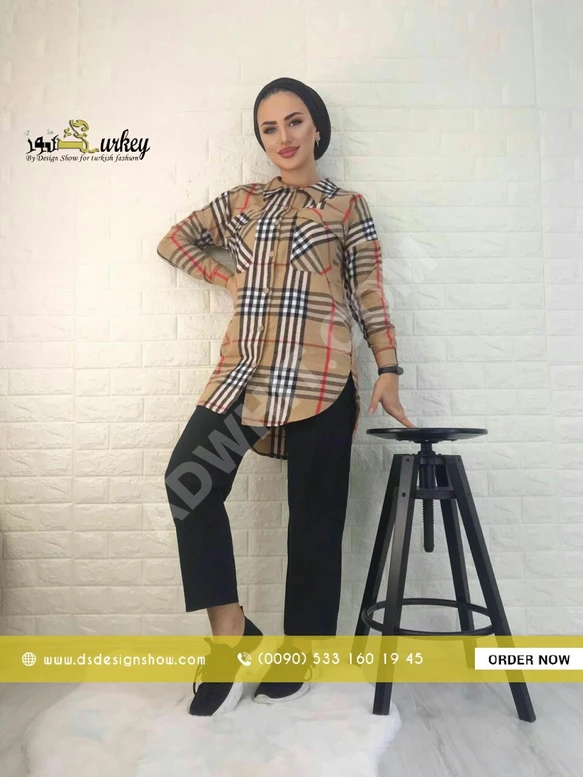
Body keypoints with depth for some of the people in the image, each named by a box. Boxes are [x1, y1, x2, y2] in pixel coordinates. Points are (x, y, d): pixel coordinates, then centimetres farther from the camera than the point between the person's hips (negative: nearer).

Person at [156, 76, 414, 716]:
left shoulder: (347, 206, 11)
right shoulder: (243, 200, 19)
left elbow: (369, 295, 5)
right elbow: (173, 241, 24)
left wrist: (387, 371, -5)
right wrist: (227, 279, 9)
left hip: (319, 376, -2)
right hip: (246, 368, 3)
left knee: (314, 515, 2)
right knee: (189, 480, -15)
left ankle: (301, 653, 20)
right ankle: (230, 631, 0)